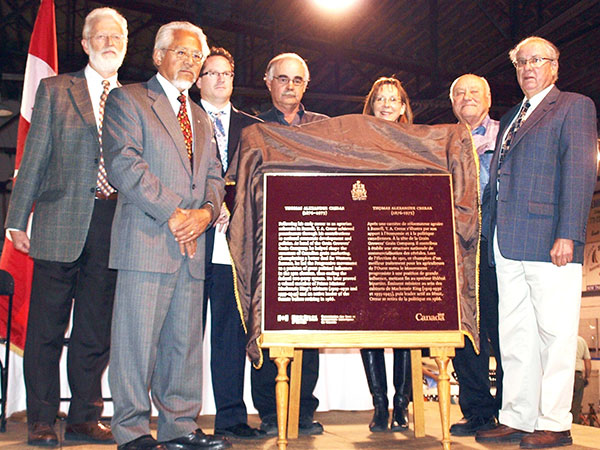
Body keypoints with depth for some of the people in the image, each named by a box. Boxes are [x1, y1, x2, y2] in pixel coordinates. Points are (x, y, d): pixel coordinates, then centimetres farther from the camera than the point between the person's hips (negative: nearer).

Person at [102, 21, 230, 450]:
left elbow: (213, 174, 20)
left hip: (193, 244, 6)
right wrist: (172, 213, -13)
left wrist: (206, 211, -2)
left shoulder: (200, 116, 25)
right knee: (138, 336, -4)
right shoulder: (127, 100, 4)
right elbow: (123, 164, -9)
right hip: (147, 239, -6)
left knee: (185, 339, 8)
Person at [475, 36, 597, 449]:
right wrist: (495, 237, 11)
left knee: (554, 333, -3)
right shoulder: (511, 118, 25)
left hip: (548, 239, -7)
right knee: (514, 336, 8)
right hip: (509, 243, 7)